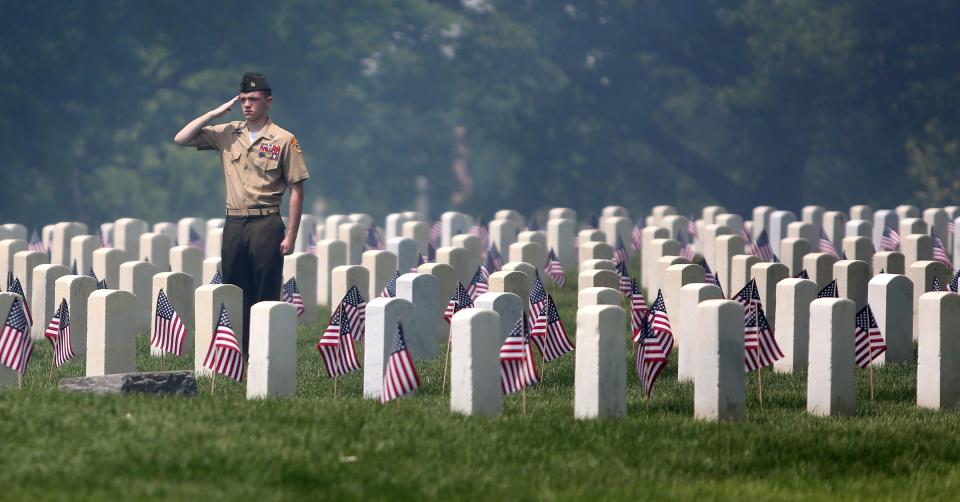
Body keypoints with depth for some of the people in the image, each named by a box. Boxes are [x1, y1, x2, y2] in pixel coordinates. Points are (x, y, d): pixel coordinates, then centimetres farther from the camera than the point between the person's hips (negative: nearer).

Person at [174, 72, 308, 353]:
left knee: (266, 294, -4)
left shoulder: (283, 140, -2)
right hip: (234, 224, 5)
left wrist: (290, 235, -9)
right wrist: (216, 113, 3)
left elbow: (296, 190, -3)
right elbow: (181, 139, 9)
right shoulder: (227, 134, 11)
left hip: (266, 224, -5)